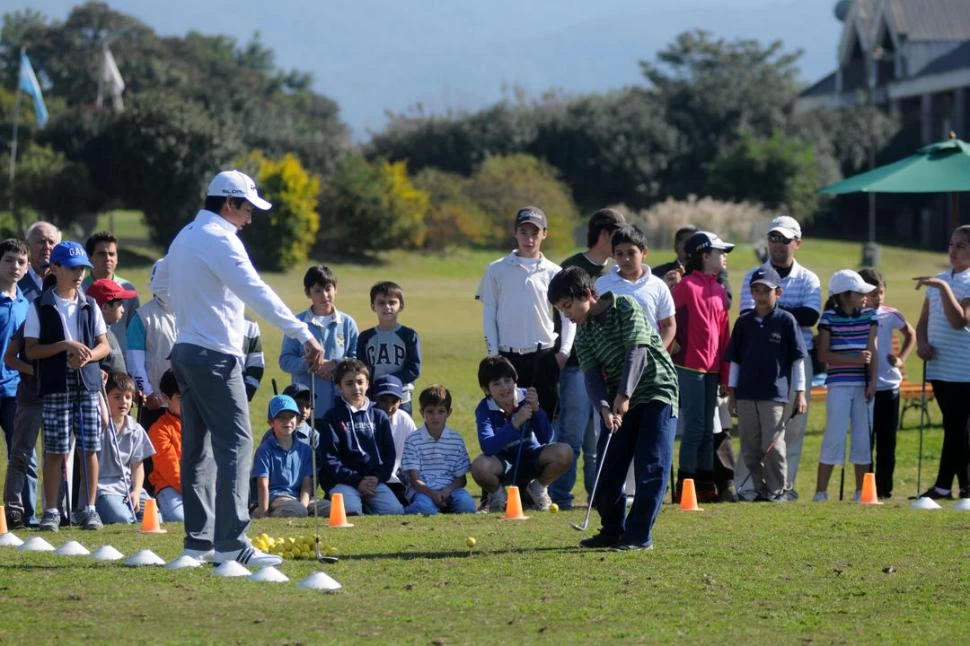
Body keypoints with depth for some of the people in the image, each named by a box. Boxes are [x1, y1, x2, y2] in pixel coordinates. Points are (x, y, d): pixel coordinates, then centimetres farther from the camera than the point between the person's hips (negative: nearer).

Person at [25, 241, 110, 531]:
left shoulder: (90, 306, 11)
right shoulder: (39, 307, 1)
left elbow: (104, 345, 11)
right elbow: (31, 350, -3)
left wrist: (88, 355, -10)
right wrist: (65, 346, -15)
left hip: (88, 384, 3)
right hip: (55, 387, -3)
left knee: (90, 448, 1)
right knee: (55, 450, -3)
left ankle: (89, 509, 8)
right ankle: (51, 511, 3)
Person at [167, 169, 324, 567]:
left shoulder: (184, 238, 17)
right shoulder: (219, 239, -13)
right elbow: (257, 293, -24)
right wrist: (303, 335, -29)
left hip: (185, 351, 10)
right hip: (215, 357, -10)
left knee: (198, 447, 11)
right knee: (236, 443, -12)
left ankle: (198, 541, 11)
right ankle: (231, 544, -19)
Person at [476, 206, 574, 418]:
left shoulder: (553, 272, 5)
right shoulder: (497, 270, 5)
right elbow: (489, 315, 6)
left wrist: (564, 351, -7)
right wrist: (493, 354, -3)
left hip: (544, 355, 0)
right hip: (508, 356, 0)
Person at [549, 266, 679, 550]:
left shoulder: (625, 306, -12)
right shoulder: (583, 334, 4)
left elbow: (637, 350, -21)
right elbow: (591, 373, -7)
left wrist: (624, 395, -31)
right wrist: (604, 408, -26)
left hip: (656, 391, -6)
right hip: (619, 402, 6)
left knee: (650, 467, -9)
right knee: (609, 468, 5)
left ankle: (639, 534, -7)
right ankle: (612, 531, 18)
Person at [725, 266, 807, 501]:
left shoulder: (786, 321, 0)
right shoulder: (744, 322, 10)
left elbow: (797, 358, 1)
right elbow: (735, 360, 14)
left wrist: (800, 393, -2)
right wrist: (732, 392, 10)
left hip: (775, 394, -4)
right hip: (746, 394, 4)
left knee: (773, 446, -7)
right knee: (749, 447, 5)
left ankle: (777, 490, 4)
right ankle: (760, 489, 15)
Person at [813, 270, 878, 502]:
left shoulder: (869, 316, 7)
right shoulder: (829, 318, -3)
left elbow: (873, 350, 3)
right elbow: (823, 355, -7)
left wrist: (873, 381, -7)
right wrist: (854, 360, -17)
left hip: (862, 385, 4)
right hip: (839, 384, -4)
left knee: (863, 435, 6)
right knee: (834, 436, -6)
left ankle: (861, 490, 13)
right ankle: (821, 490, -1)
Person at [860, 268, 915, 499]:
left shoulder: (891, 315, 2)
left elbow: (911, 335, 19)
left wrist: (901, 359, 7)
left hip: (888, 385, 2)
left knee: (887, 440, 5)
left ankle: (884, 487, 11)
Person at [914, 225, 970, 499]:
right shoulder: (938, 280, 14)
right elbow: (923, 321, 17)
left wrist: (943, 288, -23)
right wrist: (922, 343, -2)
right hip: (938, 366, 7)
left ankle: (943, 486, -6)